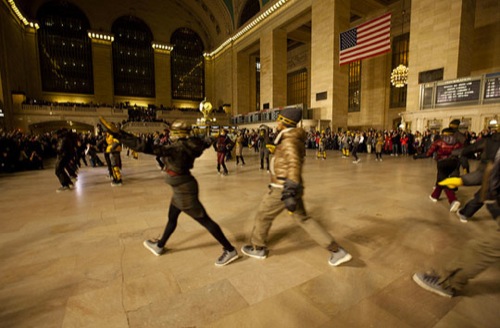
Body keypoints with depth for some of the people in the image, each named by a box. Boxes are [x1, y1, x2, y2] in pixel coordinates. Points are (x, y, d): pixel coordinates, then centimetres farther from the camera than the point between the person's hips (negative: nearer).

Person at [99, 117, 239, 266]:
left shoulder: (176, 148, -26)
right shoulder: (189, 145, -2)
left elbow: (148, 147, -34)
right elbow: (207, 141, 16)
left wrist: (118, 133, -30)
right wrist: (207, 139, 41)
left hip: (184, 189, -9)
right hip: (182, 187, 9)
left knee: (204, 220, -1)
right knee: (172, 218, 25)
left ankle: (230, 250, 10)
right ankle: (159, 246, 47)